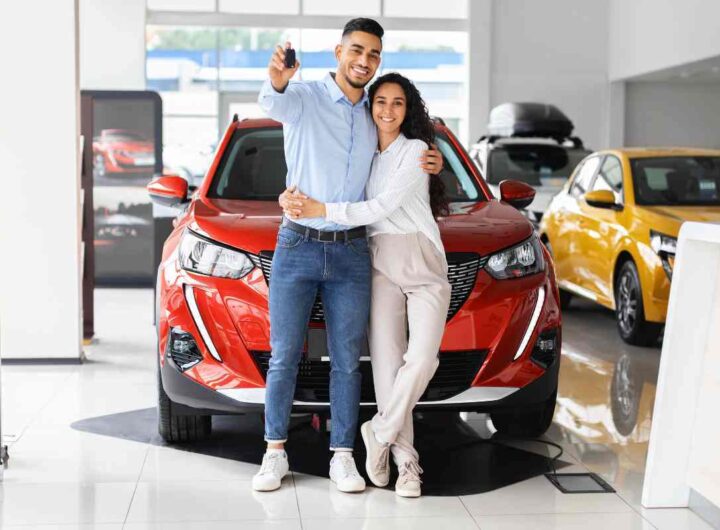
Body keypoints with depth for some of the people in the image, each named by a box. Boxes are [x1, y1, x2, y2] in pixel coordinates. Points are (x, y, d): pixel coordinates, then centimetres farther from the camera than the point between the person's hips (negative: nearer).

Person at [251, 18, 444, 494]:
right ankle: (275, 454, 13)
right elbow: (274, 104, -29)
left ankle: (342, 457, 13)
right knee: (284, 357, 3)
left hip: (351, 253, 4)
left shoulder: (373, 118, 11)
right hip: (297, 246, -3)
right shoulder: (305, 97, -4)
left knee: (347, 361, 5)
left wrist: (429, 164, 5)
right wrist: (276, 82, -54)